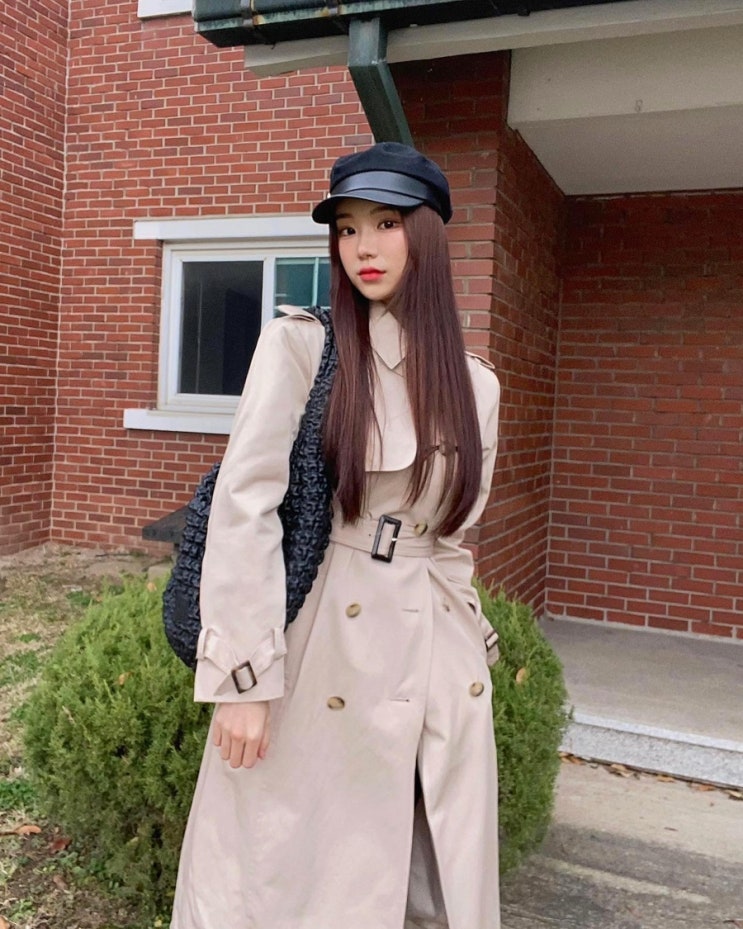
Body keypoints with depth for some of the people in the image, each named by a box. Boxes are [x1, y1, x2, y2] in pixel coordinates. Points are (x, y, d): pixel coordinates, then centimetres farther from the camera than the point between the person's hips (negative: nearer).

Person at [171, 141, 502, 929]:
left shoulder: (475, 384, 7)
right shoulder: (300, 343, -5)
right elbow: (244, 506, -12)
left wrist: (466, 644, 14)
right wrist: (245, 674, -15)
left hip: (439, 663, 4)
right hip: (315, 649, -3)